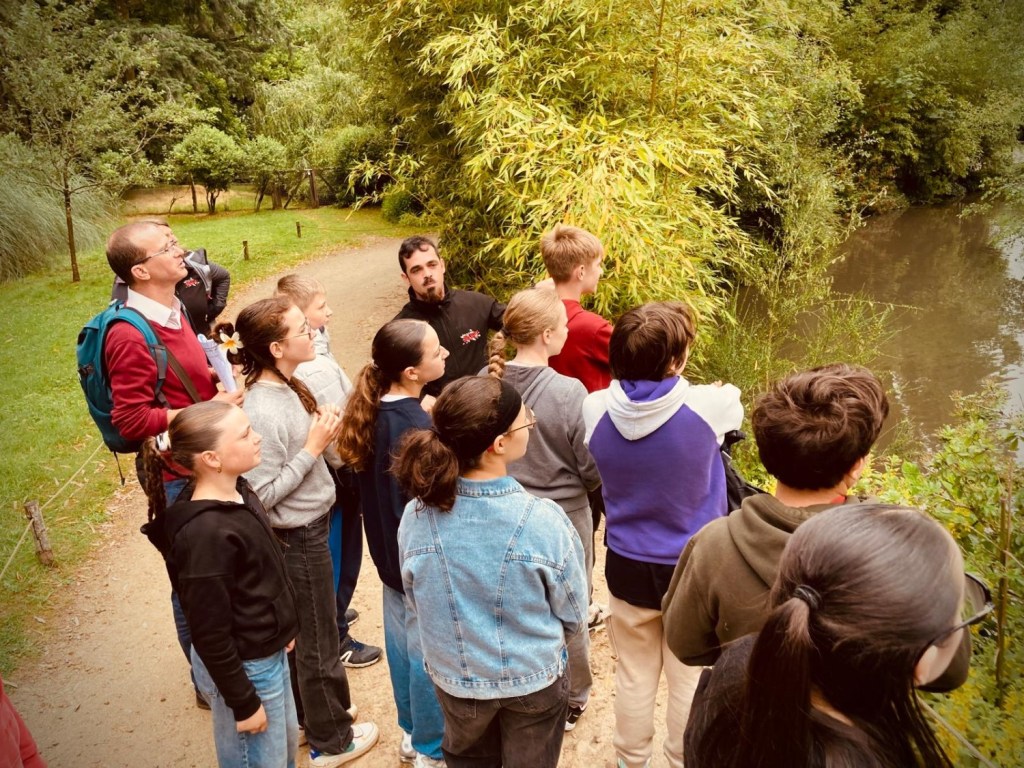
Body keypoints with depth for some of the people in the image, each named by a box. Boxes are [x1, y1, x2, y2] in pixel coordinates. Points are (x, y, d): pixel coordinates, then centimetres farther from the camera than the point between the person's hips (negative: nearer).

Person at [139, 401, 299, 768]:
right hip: (243, 668, -8)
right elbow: (209, 636, -24)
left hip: (269, 652, 8)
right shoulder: (206, 532, -31)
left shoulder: (239, 491, -4)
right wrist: (243, 702, -16)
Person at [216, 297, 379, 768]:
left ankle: (310, 714, 45)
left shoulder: (286, 387, 0)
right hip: (297, 538, -8)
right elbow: (263, 494, -25)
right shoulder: (263, 412, -27)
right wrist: (314, 447, -23)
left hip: (309, 527, 8)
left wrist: (321, 432, -4)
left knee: (304, 634, 25)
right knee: (319, 644, 11)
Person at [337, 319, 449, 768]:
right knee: (427, 652, 9)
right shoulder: (419, 429, -29)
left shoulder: (374, 410, -4)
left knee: (401, 639, 22)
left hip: (390, 549, 8)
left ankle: (410, 732, 42)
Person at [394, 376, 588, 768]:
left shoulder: (416, 517, -21)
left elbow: (417, 604, -3)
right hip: (534, 680, -2)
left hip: (454, 677, 2)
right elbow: (574, 618, -13)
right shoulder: (542, 519, -29)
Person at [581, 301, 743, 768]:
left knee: (634, 675, 21)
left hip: (628, 565, 3)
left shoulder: (596, 408, -15)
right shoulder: (708, 405, -22)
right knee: (690, 678, 18)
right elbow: (735, 411, 3)